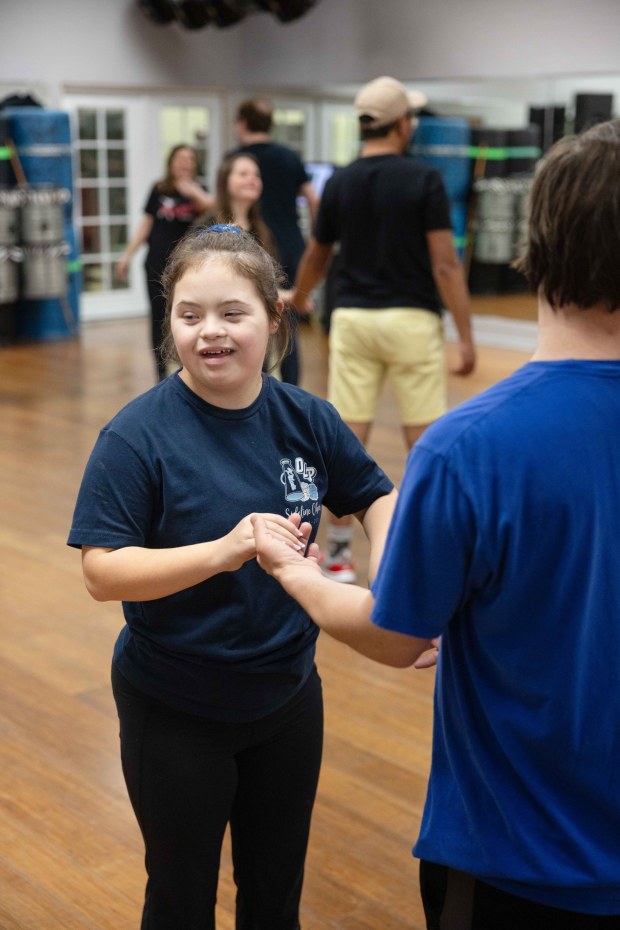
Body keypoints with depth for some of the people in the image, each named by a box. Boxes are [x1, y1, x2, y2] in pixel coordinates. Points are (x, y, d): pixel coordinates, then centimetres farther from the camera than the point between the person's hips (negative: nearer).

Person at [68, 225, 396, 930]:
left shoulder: (305, 418, -8)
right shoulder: (138, 435, -19)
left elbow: (376, 496, 6)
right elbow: (101, 572, -24)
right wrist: (222, 550, -37)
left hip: (287, 697, 4)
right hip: (175, 713, -3)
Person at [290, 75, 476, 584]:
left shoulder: (339, 183, 4)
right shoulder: (424, 180, -8)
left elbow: (316, 257, 16)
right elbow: (445, 263, -12)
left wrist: (298, 299, 36)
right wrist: (466, 335, -9)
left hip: (353, 318, 4)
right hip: (411, 319, -3)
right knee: (425, 440, 5)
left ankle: (339, 552, 10)